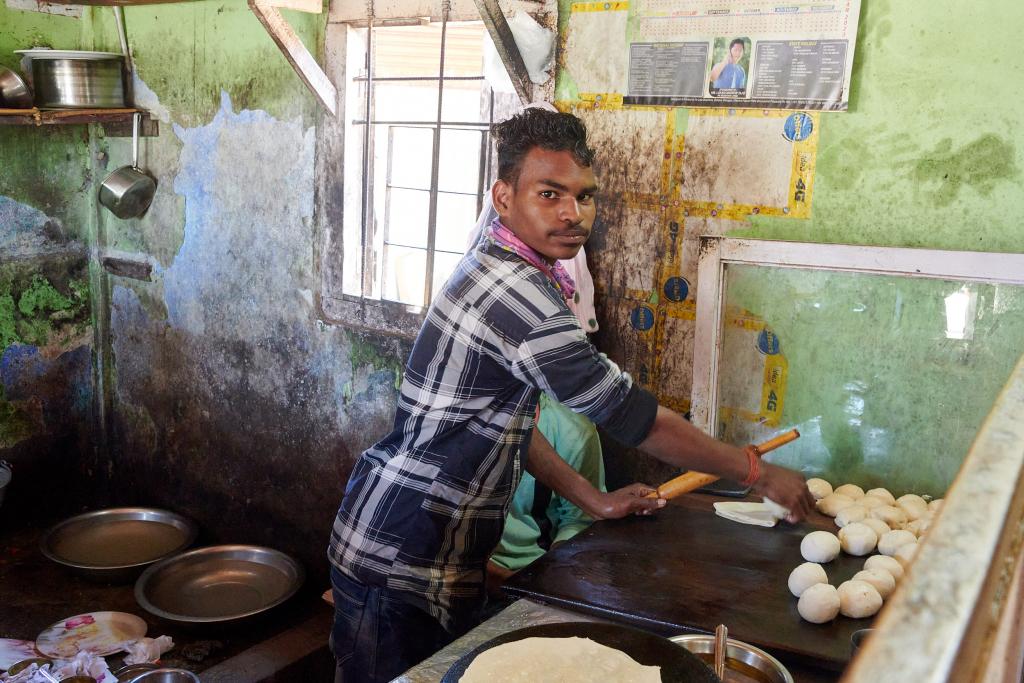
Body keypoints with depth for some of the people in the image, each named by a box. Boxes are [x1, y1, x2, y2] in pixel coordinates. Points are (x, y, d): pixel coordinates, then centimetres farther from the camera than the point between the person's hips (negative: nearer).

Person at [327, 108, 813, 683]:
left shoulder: (492, 270, 9)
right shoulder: (519, 295, -23)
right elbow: (633, 416, -19)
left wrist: (593, 500, 12)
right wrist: (758, 473, -7)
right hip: (403, 565, -10)